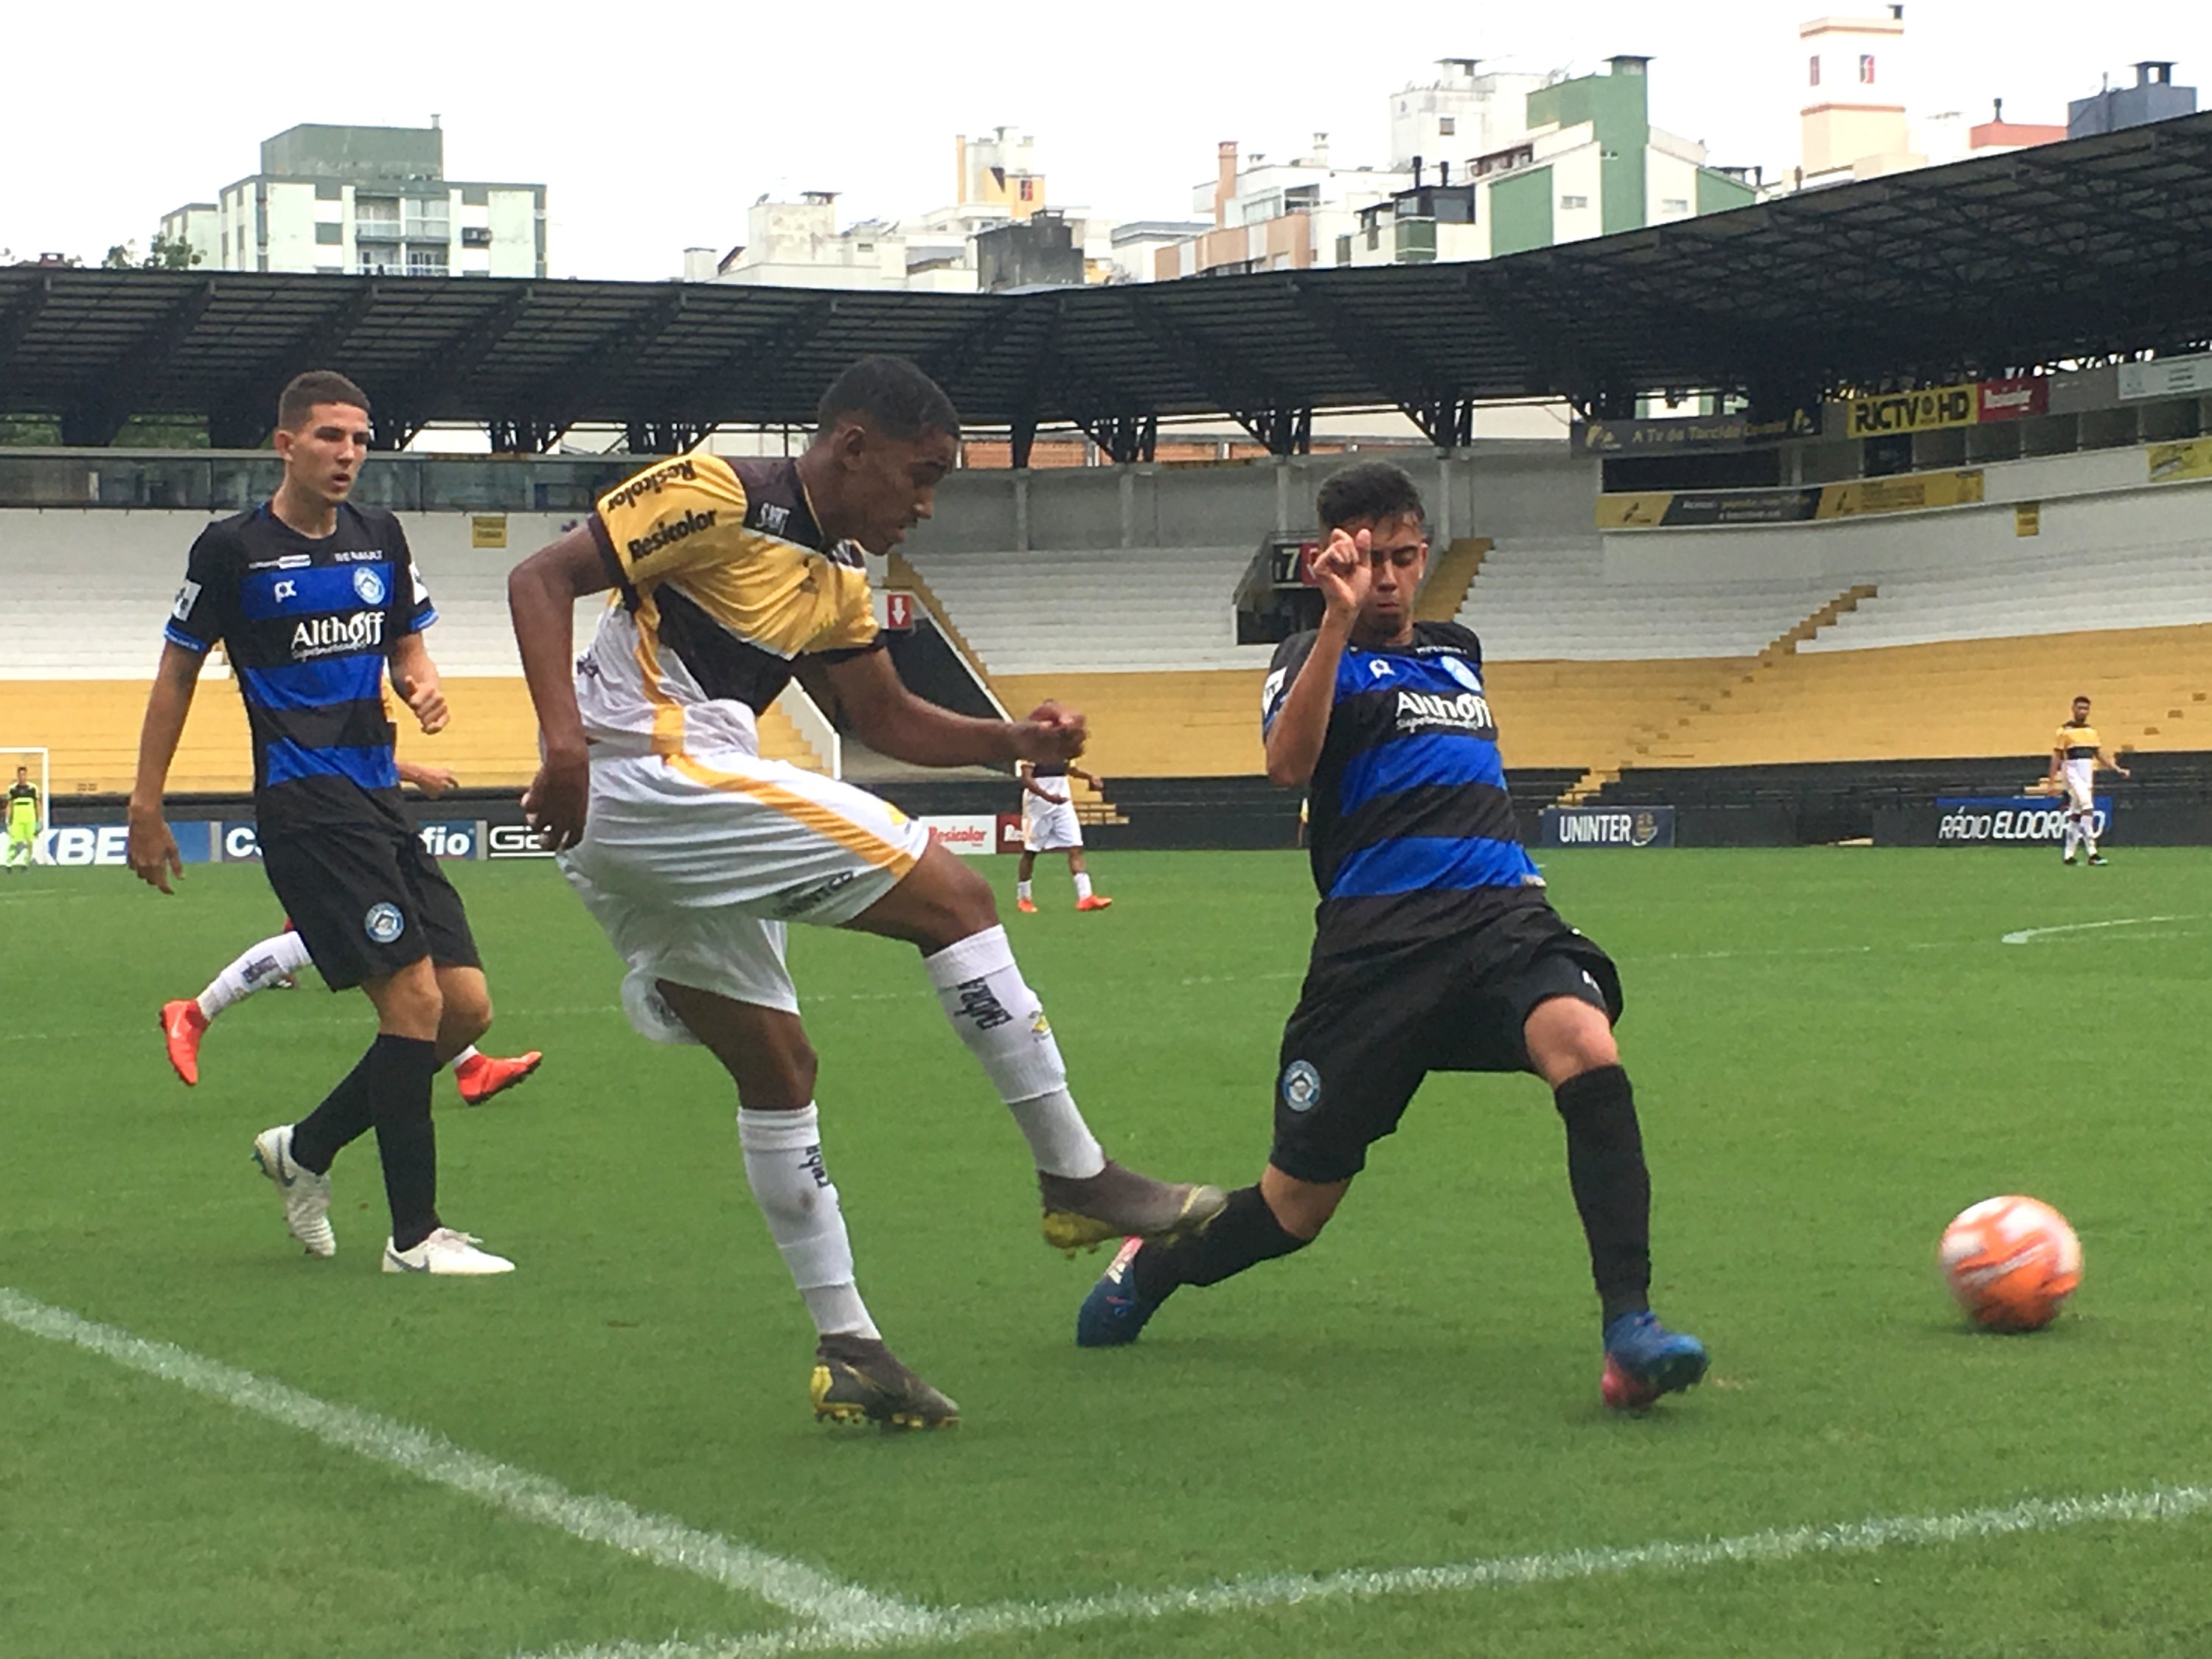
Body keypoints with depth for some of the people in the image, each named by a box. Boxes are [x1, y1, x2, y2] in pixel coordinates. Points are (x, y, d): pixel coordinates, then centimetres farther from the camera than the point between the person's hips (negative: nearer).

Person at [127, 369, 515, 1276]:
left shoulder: (379, 538, 12)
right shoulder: (233, 548, -4)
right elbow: (177, 674, 3)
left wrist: (423, 684, -3)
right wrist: (146, 808, 3)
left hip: (381, 801, 7)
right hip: (305, 804, -7)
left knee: (467, 1007, 2)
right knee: (414, 997, -16)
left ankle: (304, 1148, 21)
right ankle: (414, 1235, -8)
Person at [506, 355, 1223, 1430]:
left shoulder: (835, 583, 18)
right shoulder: (716, 497, -8)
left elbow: (887, 717, 27)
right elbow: (541, 579, -12)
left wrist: (1015, 740, 10)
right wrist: (564, 734, -25)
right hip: (657, 772, -10)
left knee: (775, 1066, 12)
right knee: (951, 896, -8)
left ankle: (847, 1349, 16)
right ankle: (1075, 1179, -3)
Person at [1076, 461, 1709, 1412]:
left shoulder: (1456, 653, 22)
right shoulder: (1318, 659, 5)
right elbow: (1288, 764, -18)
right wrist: (1339, 619, -23)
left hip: (1501, 909, 4)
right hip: (1378, 941, -4)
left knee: (1586, 1048, -31)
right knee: (1298, 1206, 3)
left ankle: (1629, 1329, -34)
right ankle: (1147, 1270, 35)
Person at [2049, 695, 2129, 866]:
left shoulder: (2092, 731, 14)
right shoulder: (2065, 731, -4)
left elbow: (2100, 754, 17)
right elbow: (2056, 757, -4)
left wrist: (2117, 769, 6)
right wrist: (2052, 783, -8)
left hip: (2088, 774, 6)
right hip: (2072, 773, -6)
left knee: (2076, 813, 9)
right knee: (2087, 805, -21)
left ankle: (2068, 855, 16)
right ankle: (2092, 852, -26)